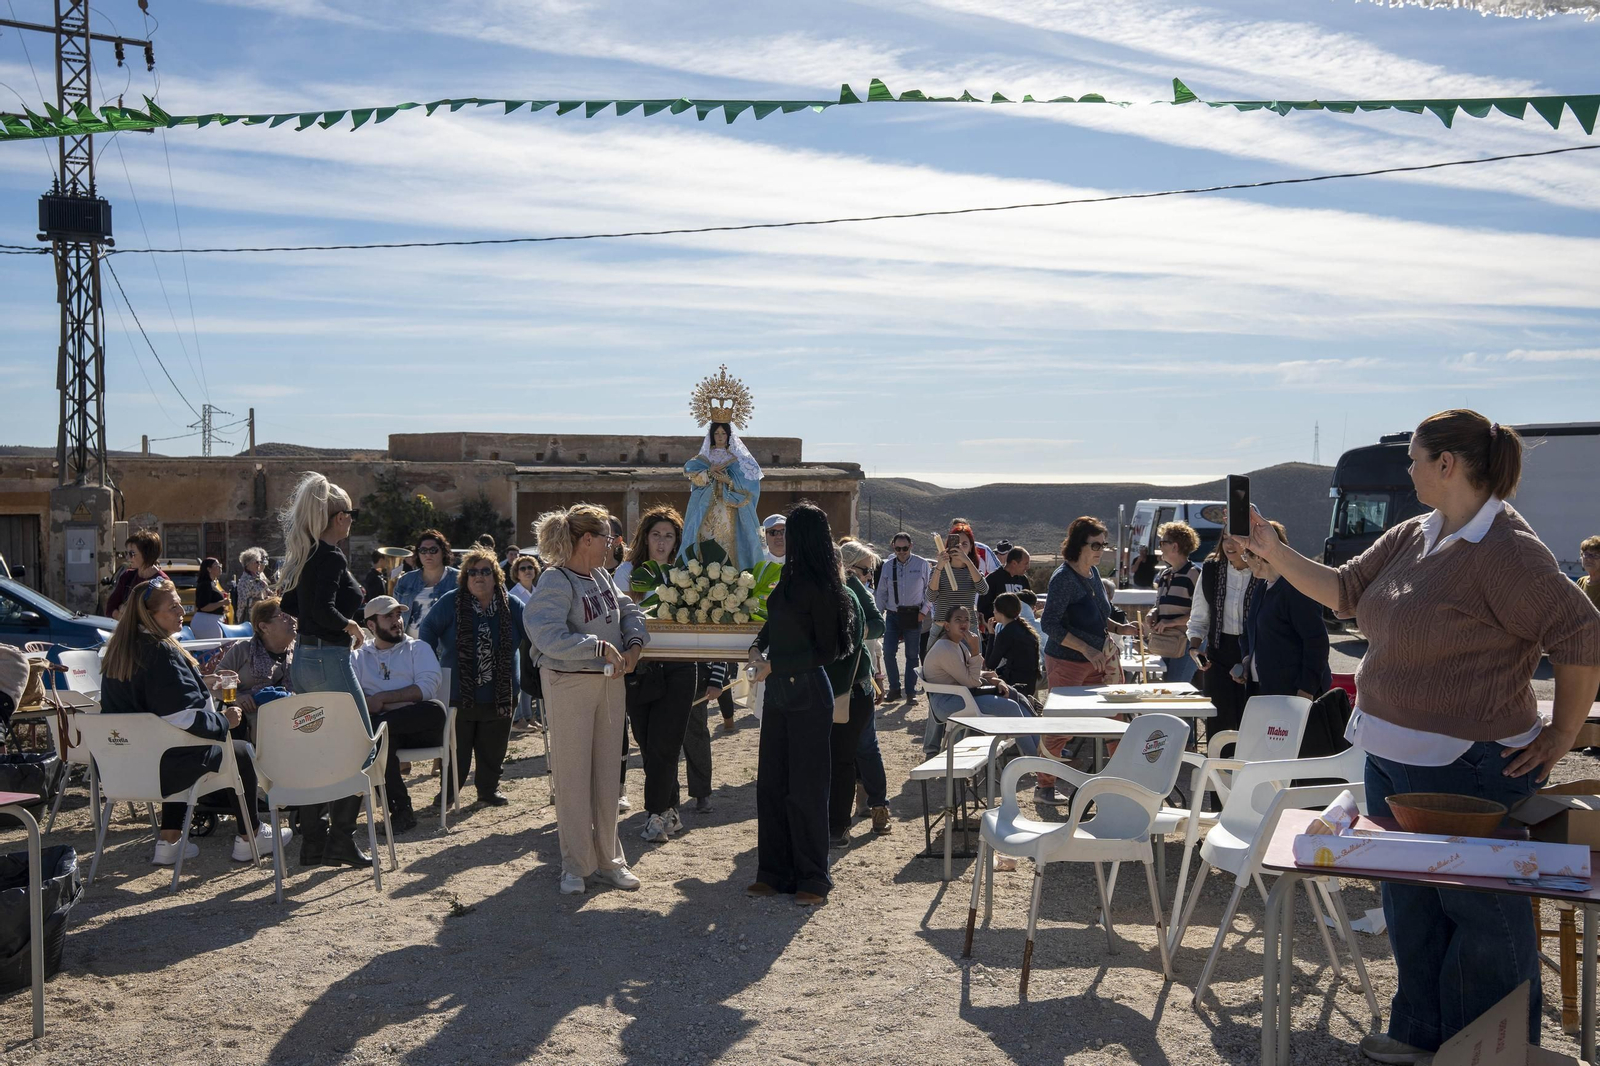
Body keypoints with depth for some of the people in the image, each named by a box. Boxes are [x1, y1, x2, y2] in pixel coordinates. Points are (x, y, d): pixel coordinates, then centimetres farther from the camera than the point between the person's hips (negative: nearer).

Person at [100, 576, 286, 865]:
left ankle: (168, 842, 31)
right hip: (160, 766, -9)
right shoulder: (161, 652, -22)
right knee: (240, 752, 10)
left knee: (183, 754, 37)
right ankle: (248, 838, 19)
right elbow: (183, 718, -27)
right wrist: (224, 720, -10)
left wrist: (205, 685, 22)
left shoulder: (120, 648, 6)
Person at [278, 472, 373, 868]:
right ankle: (341, 839, 1)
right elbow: (323, 610, -27)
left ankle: (313, 843, 18)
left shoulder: (302, 556, 11)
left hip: (302, 659, 9)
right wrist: (352, 626, -10)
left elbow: (289, 606, 20)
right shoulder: (332, 557, -15)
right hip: (330, 660, -9)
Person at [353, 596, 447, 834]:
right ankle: (401, 809, -28)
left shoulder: (418, 648, 18)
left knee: (435, 709, -35)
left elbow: (426, 688, 0)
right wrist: (400, 704, -12)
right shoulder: (360, 657, 21)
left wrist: (382, 698, -6)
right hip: (385, 729, 0)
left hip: (419, 728, 0)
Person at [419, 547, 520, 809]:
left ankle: (489, 787, 24)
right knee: (456, 747, 6)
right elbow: (428, 630, -1)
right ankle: (448, 791, 19)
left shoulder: (510, 605, 3)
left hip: (499, 695, 2)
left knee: (493, 748, 9)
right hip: (459, 695, -2)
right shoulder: (451, 602, -4)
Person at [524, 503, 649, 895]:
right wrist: (600, 646, -27)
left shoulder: (601, 576, 7)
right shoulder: (555, 582, -17)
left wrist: (633, 645, -4)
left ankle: (608, 859, 24)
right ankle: (575, 866, 12)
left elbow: (629, 610, 15)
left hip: (610, 683, 7)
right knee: (573, 775, 1)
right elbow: (547, 635, -29)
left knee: (607, 774, 13)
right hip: (569, 685, -7)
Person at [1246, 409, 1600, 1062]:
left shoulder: (1504, 549, -20)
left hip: (1466, 769, -9)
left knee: (1482, 914, 5)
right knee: (1410, 905, 19)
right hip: (1392, 757, 9)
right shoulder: (1414, 536, 7)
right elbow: (1343, 591, 15)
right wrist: (1274, 552, 7)